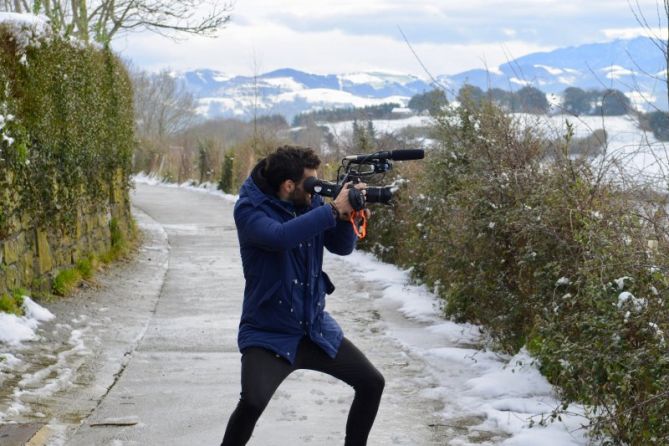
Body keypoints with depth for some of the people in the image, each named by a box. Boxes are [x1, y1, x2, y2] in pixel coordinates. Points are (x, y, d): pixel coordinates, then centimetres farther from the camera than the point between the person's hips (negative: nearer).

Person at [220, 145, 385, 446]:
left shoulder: (311, 203, 0)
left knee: (372, 383, 8)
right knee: (253, 401, -28)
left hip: (317, 327, 6)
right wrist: (334, 210, -32)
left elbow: (342, 247, 4)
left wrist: (347, 214, -16)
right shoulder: (250, 209, -17)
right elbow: (281, 236, -36)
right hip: (269, 334, -6)